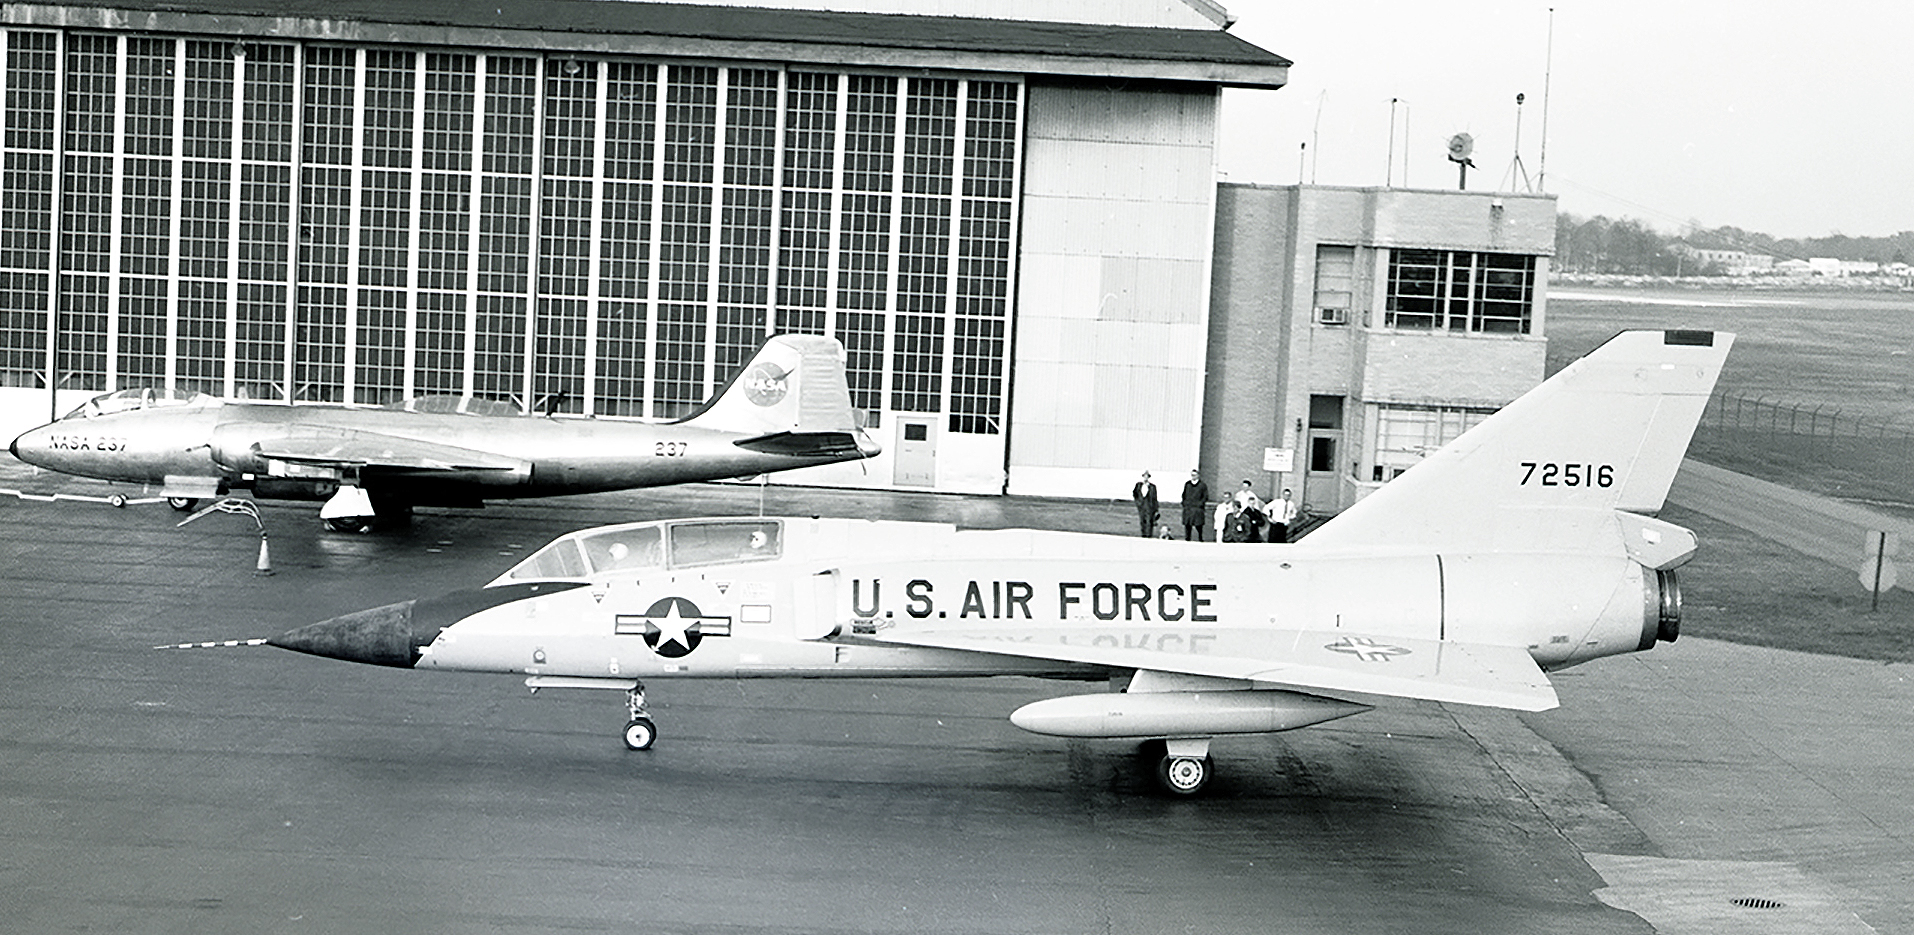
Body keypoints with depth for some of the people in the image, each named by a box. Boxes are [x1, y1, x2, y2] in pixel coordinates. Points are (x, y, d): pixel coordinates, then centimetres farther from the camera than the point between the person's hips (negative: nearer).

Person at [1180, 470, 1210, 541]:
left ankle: (1200, 539, 7)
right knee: (1187, 524, 3)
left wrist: (1200, 504, -10)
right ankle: (1187, 538, 9)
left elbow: (1205, 497, 0)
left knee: (1198, 524, -4)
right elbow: (1184, 494, 20)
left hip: (1197, 508, -4)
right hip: (1187, 508, 4)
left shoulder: (1202, 485, 1)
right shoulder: (1187, 484, 13)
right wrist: (1184, 502, 7)